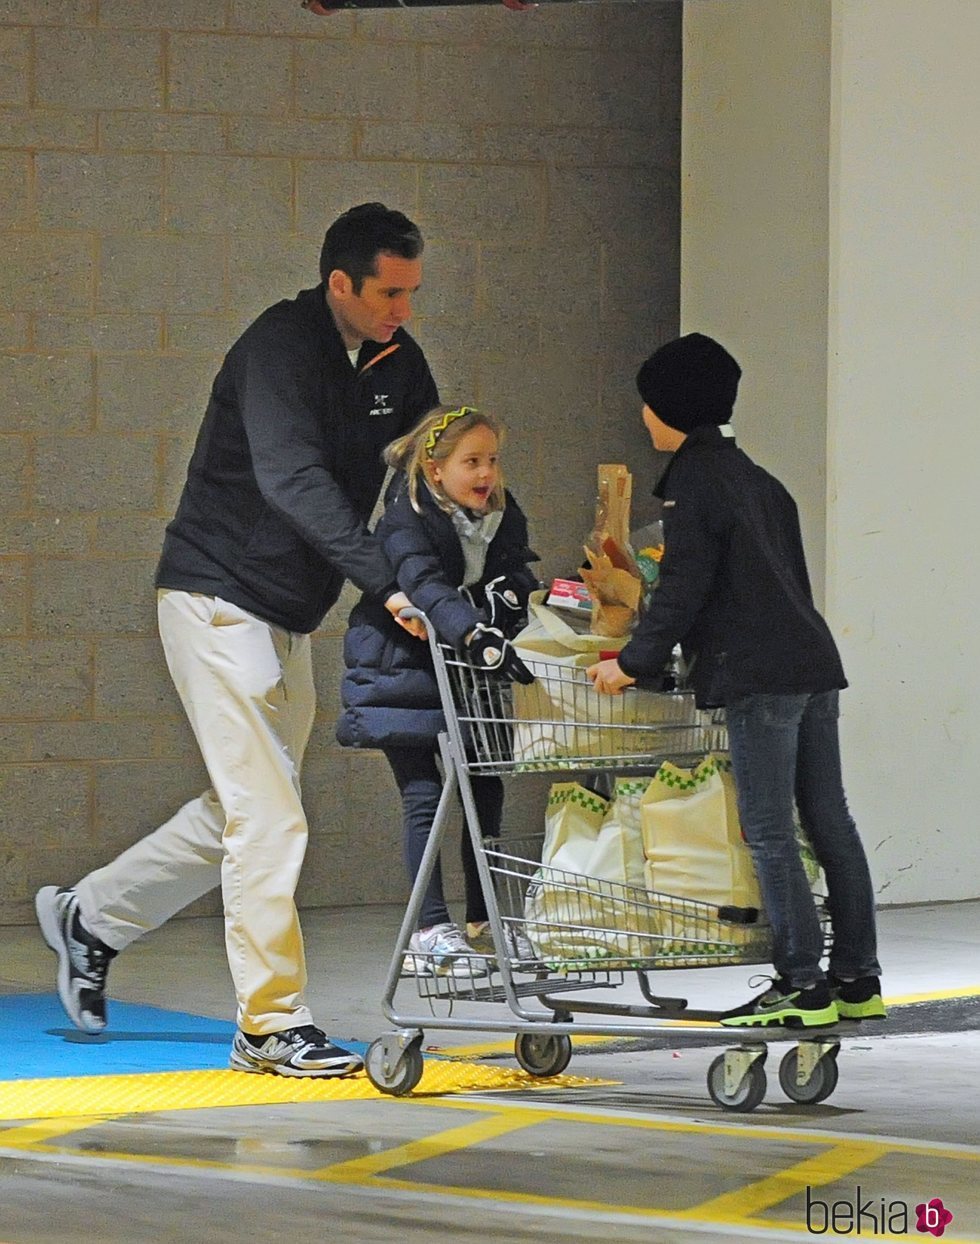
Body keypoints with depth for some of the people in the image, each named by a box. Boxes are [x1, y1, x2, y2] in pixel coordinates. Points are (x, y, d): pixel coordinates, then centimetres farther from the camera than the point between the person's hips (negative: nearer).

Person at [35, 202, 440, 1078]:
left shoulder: (396, 361, 3)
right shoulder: (280, 347, -21)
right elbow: (291, 478, -35)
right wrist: (386, 581, -45)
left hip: (290, 613, 9)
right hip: (220, 598, -9)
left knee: (245, 811, 16)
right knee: (267, 815, -11)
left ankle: (90, 917, 33)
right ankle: (272, 1026, -8)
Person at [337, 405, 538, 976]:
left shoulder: (502, 516, 1)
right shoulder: (407, 520, -20)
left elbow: (520, 577, -3)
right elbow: (425, 586, -37)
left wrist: (505, 594, -28)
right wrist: (477, 634, -52)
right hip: (402, 671, -7)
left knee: (486, 792, 8)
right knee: (424, 796, -9)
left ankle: (482, 923, 18)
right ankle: (432, 930, -6)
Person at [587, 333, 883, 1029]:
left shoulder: (694, 478, -7)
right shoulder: (756, 478, 19)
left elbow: (683, 588, -13)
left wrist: (635, 663, -5)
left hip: (759, 677, -9)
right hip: (813, 663, 9)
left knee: (769, 832, -7)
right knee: (829, 823, 9)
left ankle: (803, 986, -8)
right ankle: (858, 979, 11)